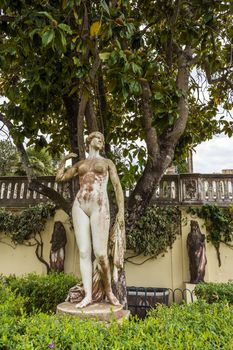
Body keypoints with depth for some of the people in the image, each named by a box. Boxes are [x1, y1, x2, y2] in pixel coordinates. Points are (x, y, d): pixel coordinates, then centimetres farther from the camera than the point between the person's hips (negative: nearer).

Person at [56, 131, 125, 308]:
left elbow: (118, 187, 7)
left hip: (99, 207, -3)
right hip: (80, 207, 3)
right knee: (84, 252, -3)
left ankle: (108, 290, 14)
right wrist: (65, 159, 25)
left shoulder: (108, 162, 16)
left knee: (100, 254, -9)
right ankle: (88, 295, 4)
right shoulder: (80, 163, 25)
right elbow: (60, 177, 27)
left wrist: (121, 212, -3)